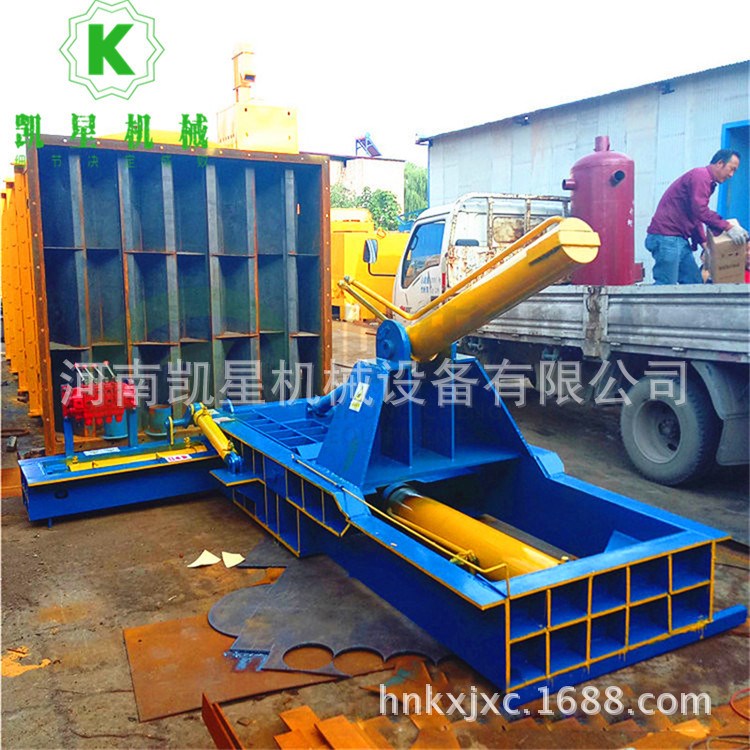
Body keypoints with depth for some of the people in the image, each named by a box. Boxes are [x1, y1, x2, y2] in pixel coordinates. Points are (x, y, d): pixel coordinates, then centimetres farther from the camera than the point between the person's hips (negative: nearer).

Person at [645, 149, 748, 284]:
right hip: (666, 237, -11)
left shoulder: (706, 181, 24)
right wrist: (728, 227, -18)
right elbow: (700, 211, -21)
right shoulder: (700, 176, -9)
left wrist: (704, 243, 17)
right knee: (666, 285, -14)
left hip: (680, 239, 11)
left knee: (694, 282, 8)